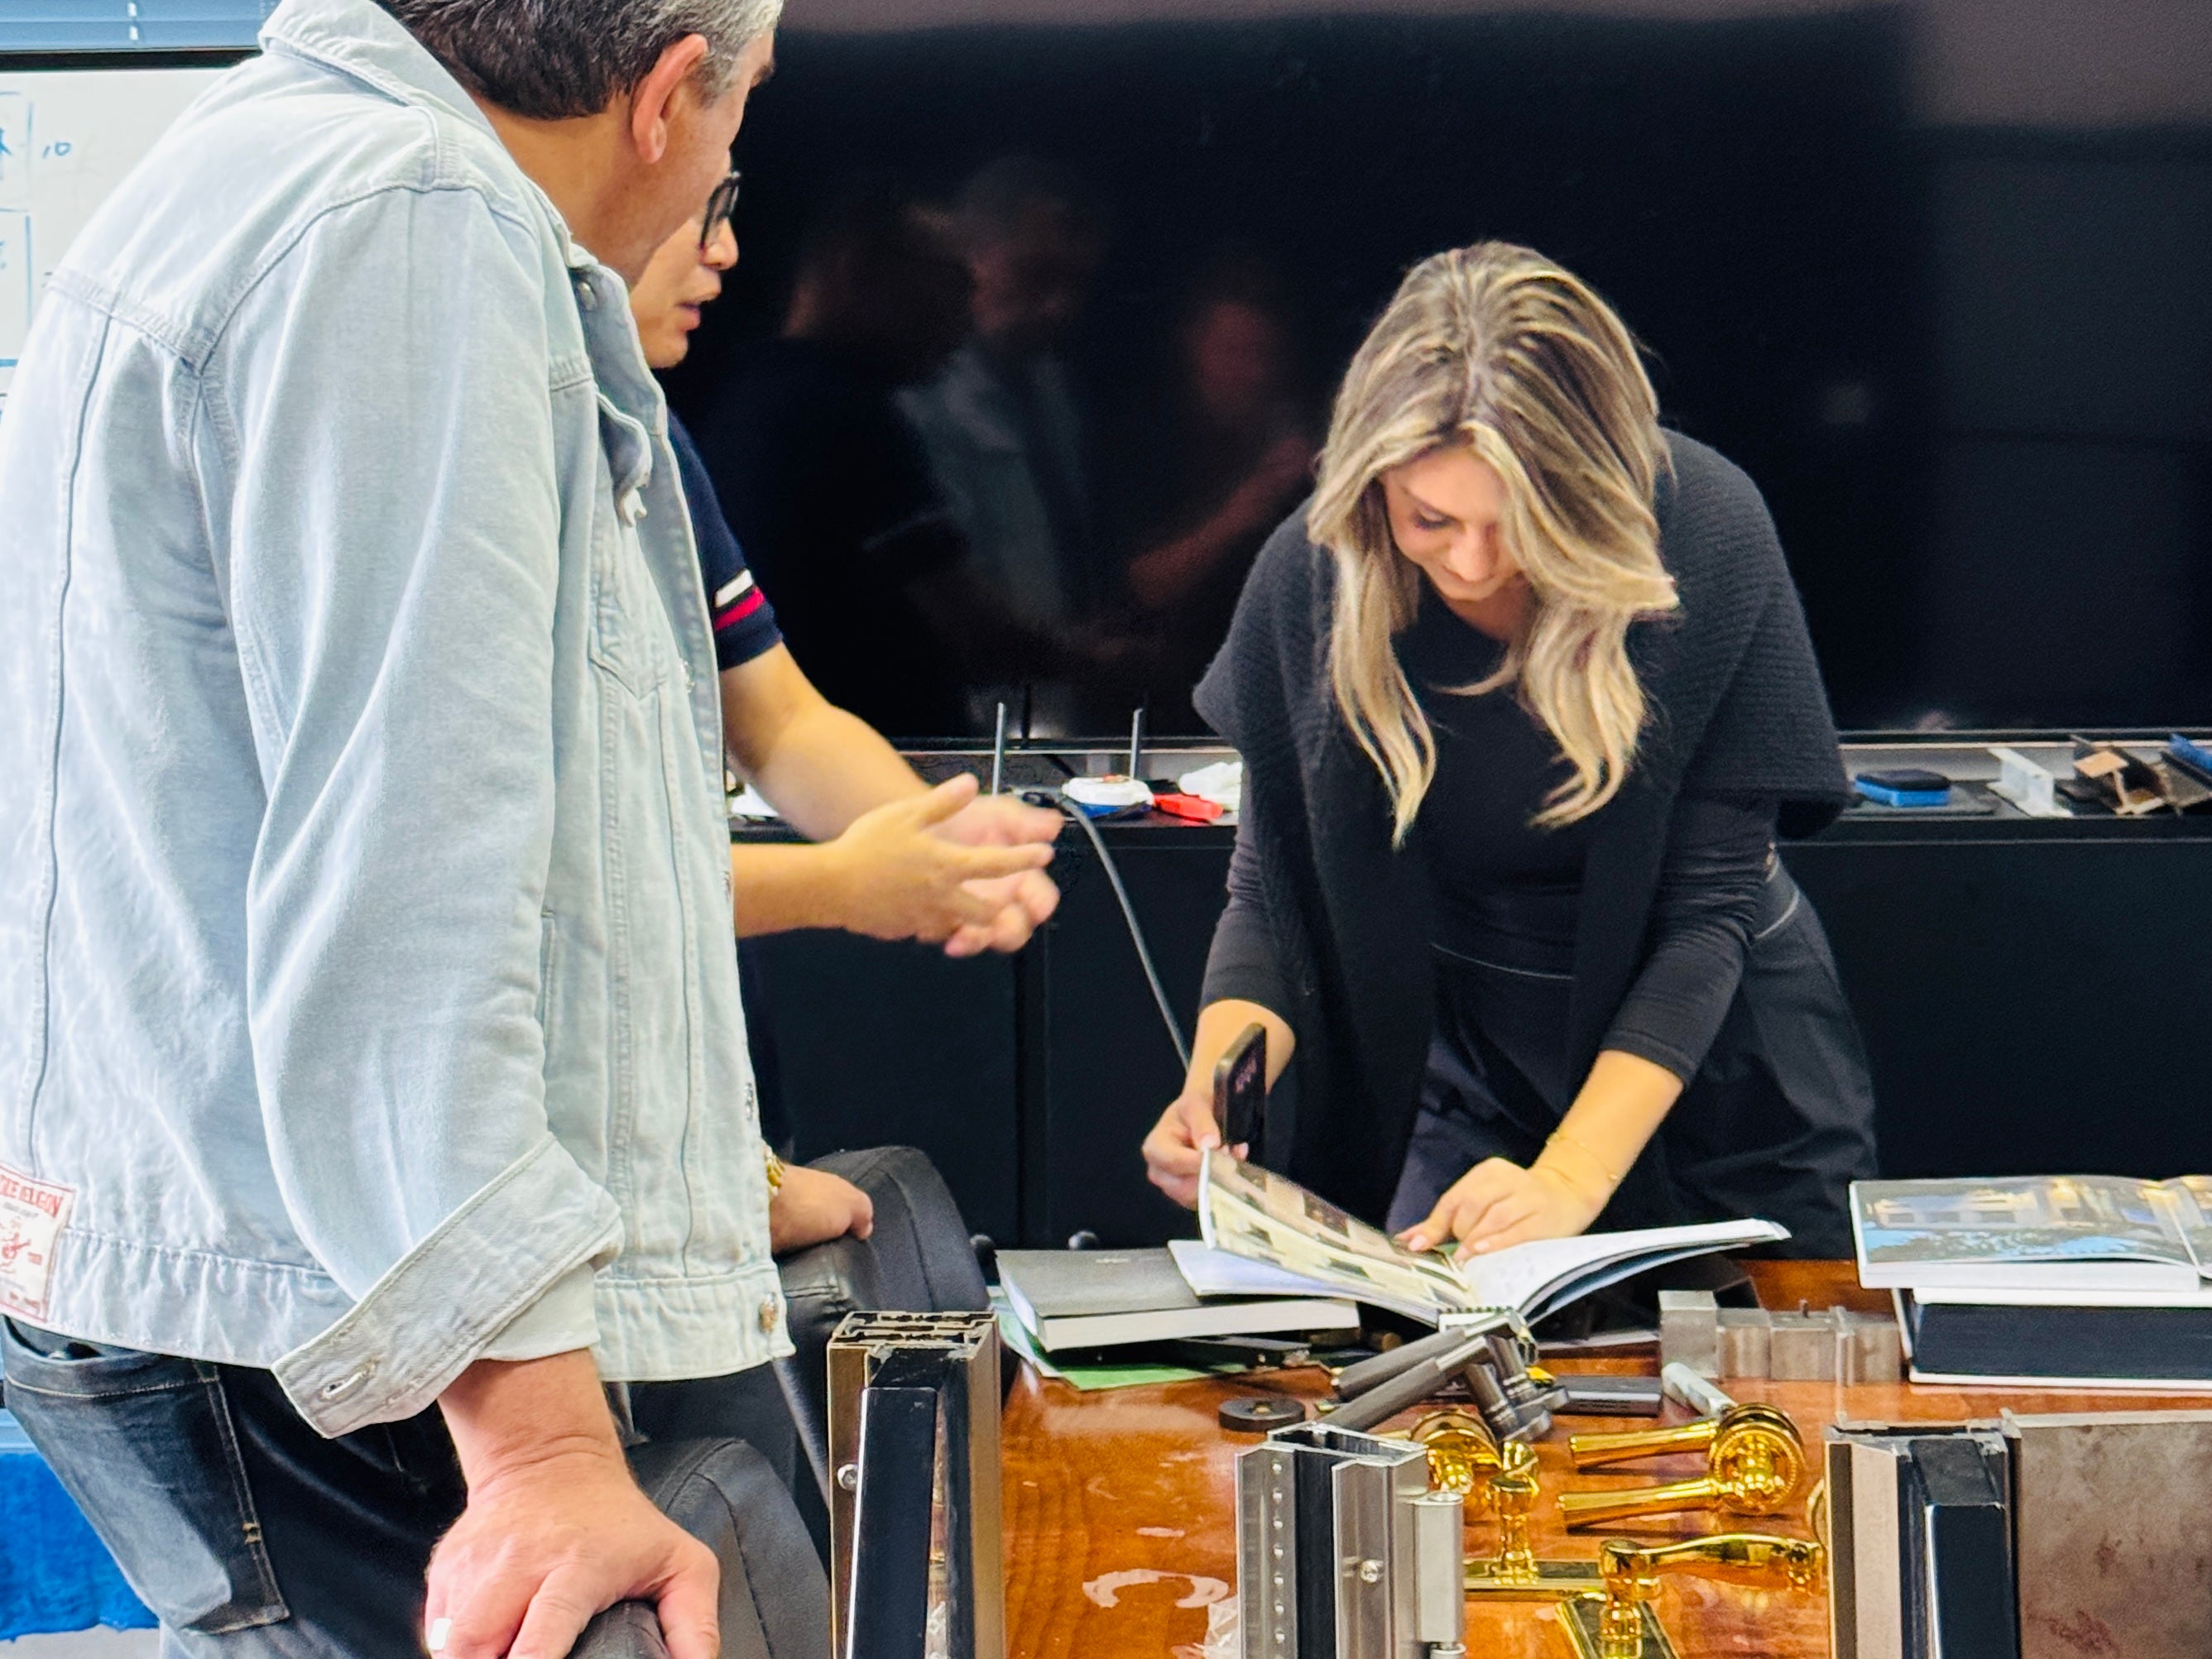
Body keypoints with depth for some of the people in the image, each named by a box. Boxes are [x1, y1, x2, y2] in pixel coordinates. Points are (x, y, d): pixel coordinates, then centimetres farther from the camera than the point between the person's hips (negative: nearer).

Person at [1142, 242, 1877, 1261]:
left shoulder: (1704, 537, -19)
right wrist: (1217, 1082, -23)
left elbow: (1708, 907, -18)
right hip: (1474, 1066, 1)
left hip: (1712, 1060, -1)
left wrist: (1574, 1176, -29)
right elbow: (1271, 887, -3)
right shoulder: (1313, 577, -14)